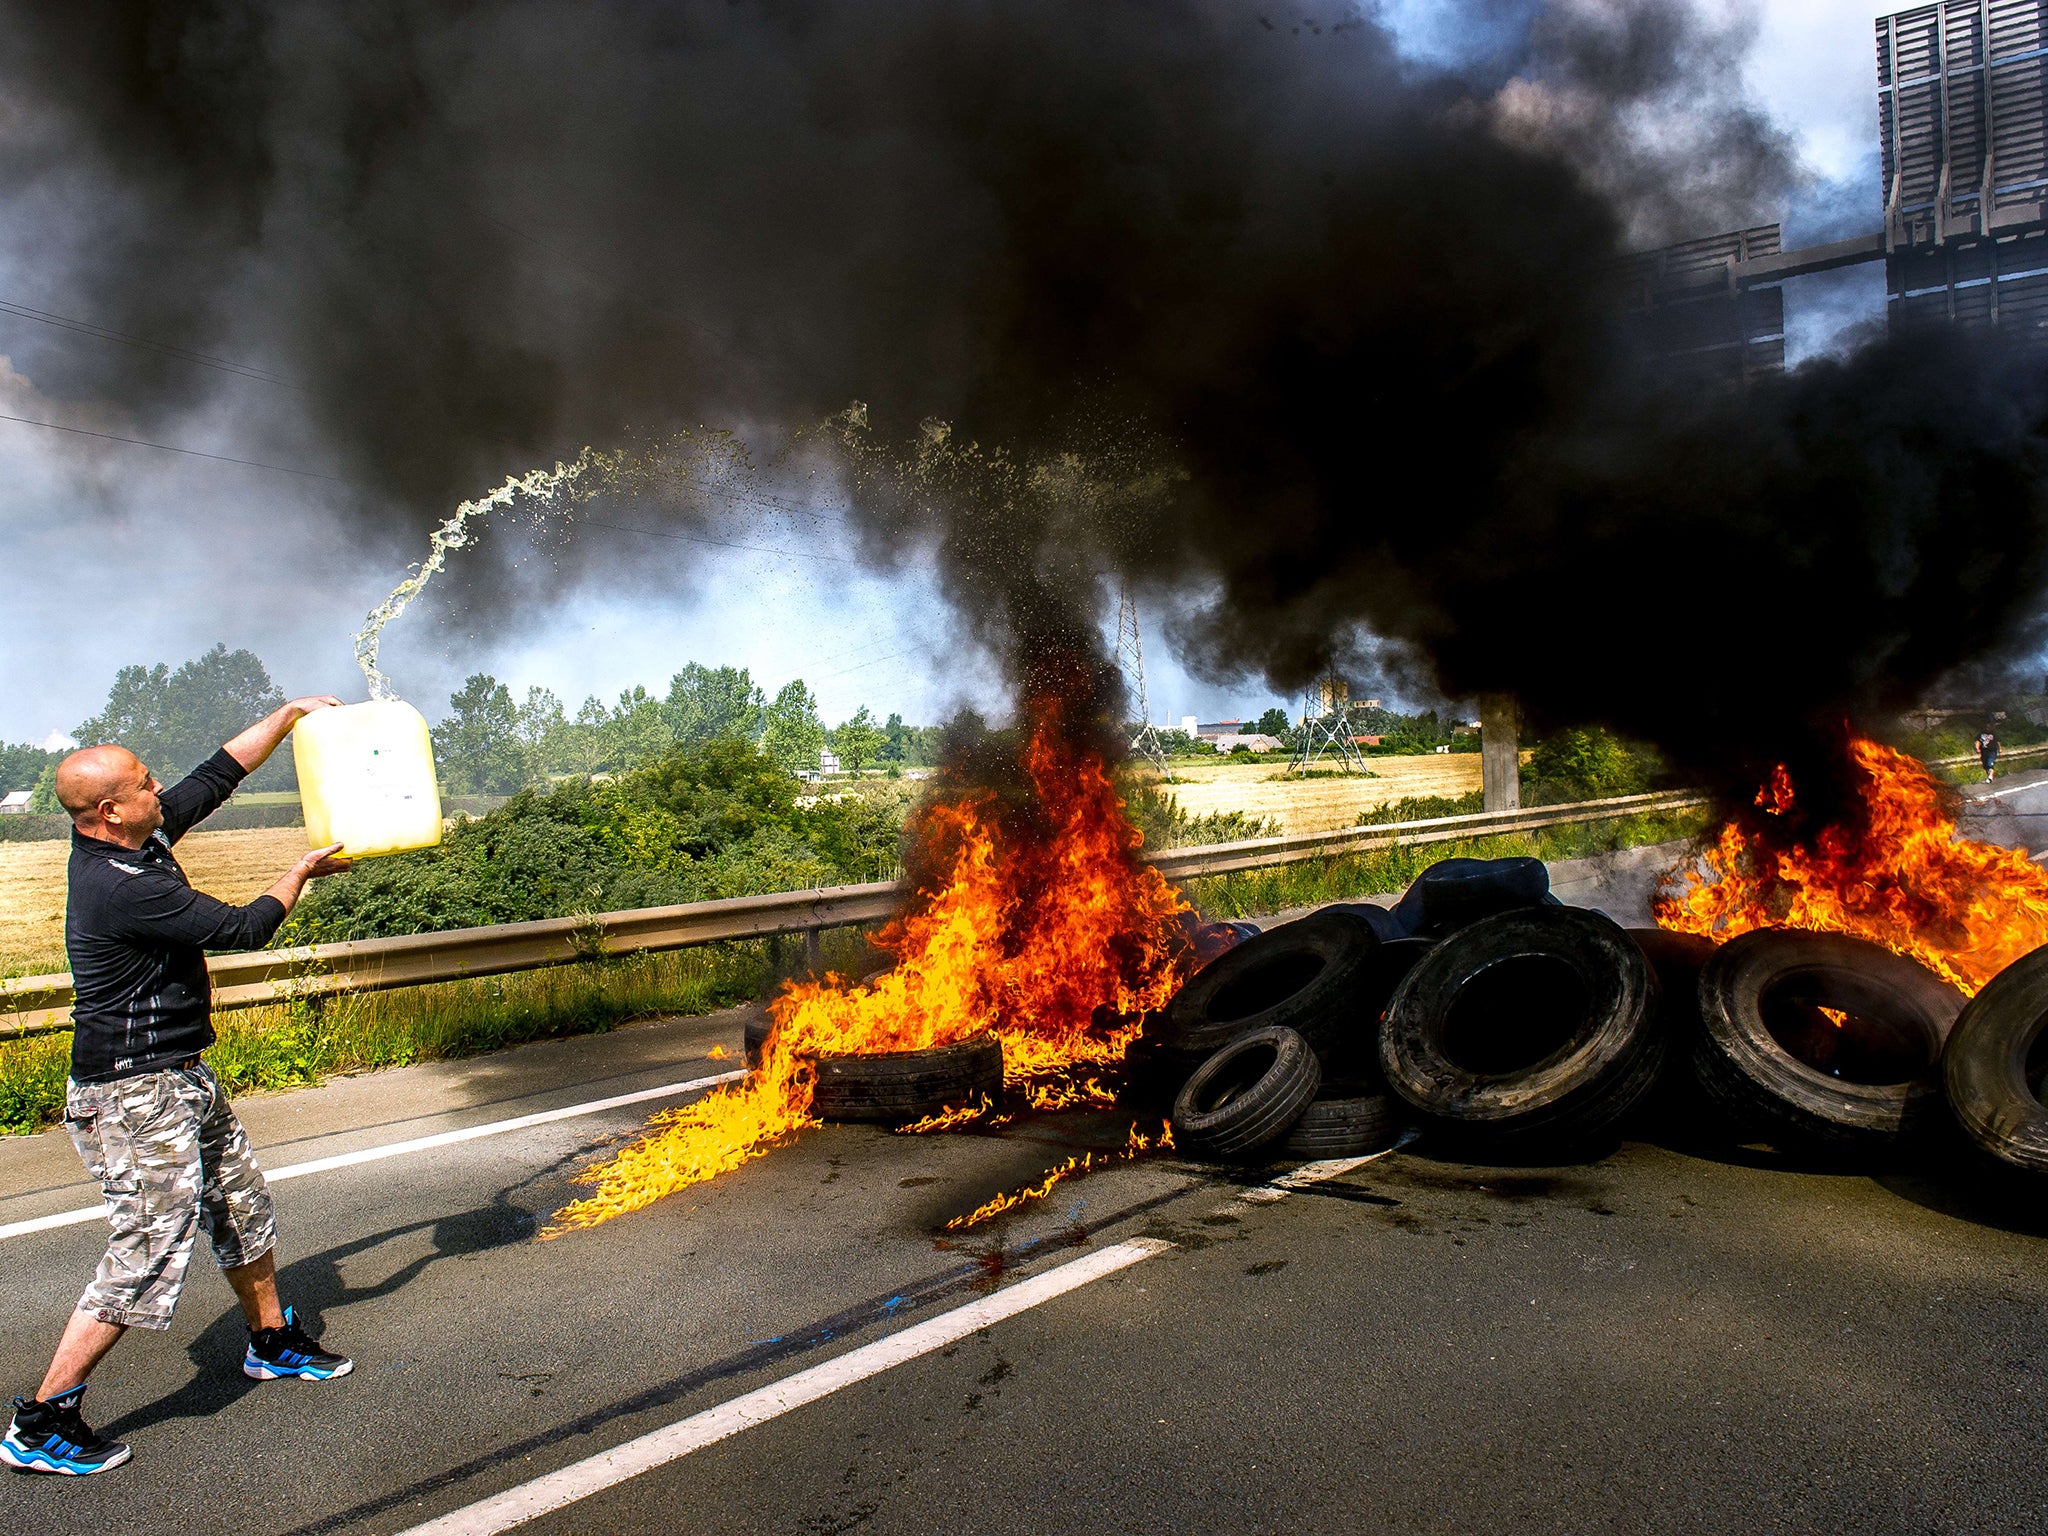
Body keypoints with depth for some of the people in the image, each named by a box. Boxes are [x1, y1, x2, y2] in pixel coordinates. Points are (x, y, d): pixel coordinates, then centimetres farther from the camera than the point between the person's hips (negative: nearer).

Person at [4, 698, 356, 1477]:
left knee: (243, 1205, 19)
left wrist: (293, 712, 12)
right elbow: (242, 928, -18)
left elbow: (217, 776, 11)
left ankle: (272, 1343, 37)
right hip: (134, 1097, -10)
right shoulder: (123, 887, -26)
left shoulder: (138, 840, 0)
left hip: (181, 1079, 10)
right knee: (148, 1253, -4)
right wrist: (301, 872, -1)